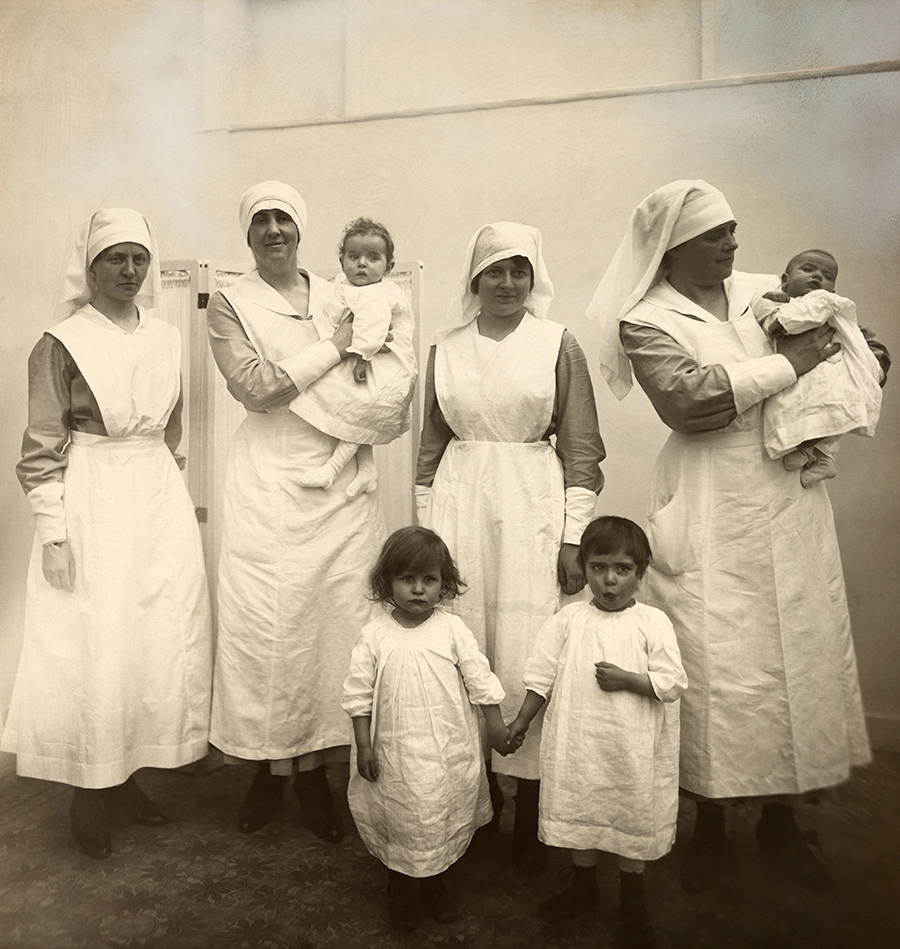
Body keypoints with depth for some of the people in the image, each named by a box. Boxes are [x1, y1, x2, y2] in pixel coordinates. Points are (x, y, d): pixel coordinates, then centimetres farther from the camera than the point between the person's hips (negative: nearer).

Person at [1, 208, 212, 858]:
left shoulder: (165, 339, 10)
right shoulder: (62, 343, -4)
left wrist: (175, 494, 13)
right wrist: (52, 532, -12)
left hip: (160, 500, 5)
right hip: (92, 505, -5)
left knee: (163, 639, 7)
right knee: (91, 646, 0)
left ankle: (127, 776, 25)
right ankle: (90, 790, 19)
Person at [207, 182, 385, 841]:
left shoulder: (339, 298, 15)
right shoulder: (231, 304, 5)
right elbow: (254, 387, -10)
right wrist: (334, 349, -9)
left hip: (341, 481, 3)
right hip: (269, 482, -2)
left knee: (337, 618, 1)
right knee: (266, 622, -1)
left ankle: (316, 767, 18)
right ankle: (270, 768, 18)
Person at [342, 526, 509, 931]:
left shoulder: (452, 629, -7)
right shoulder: (375, 636, -8)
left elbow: (480, 680, -2)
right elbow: (359, 694, -3)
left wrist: (497, 729, 0)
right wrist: (364, 746, -4)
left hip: (449, 752, 1)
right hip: (396, 754, -1)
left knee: (444, 822, 16)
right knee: (400, 822, 14)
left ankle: (435, 882, 43)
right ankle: (400, 887, 41)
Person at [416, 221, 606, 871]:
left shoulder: (558, 344, 3)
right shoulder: (446, 349, 10)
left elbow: (581, 448, 1)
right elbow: (431, 445, 13)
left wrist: (575, 537, -5)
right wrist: (426, 530, 10)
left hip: (532, 507, -2)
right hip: (459, 505, 3)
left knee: (526, 657, -2)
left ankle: (531, 813, 16)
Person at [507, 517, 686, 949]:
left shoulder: (653, 622, -7)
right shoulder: (568, 620, -3)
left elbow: (672, 684, -11)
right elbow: (542, 677, 2)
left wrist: (625, 679, -21)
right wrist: (521, 721, 5)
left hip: (633, 749, -1)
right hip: (578, 743, 2)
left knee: (634, 818, 13)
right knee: (579, 813, 16)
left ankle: (632, 901, 37)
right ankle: (583, 886, 41)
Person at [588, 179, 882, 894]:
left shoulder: (767, 291, 12)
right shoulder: (646, 321, -2)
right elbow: (688, 400, -19)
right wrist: (787, 366, -14)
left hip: (791, 503, 5)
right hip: (712, 517, -4)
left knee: (799, 652, 9)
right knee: (716, 664, -1)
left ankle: (781, 822, 29)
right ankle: (711, 828, 22)